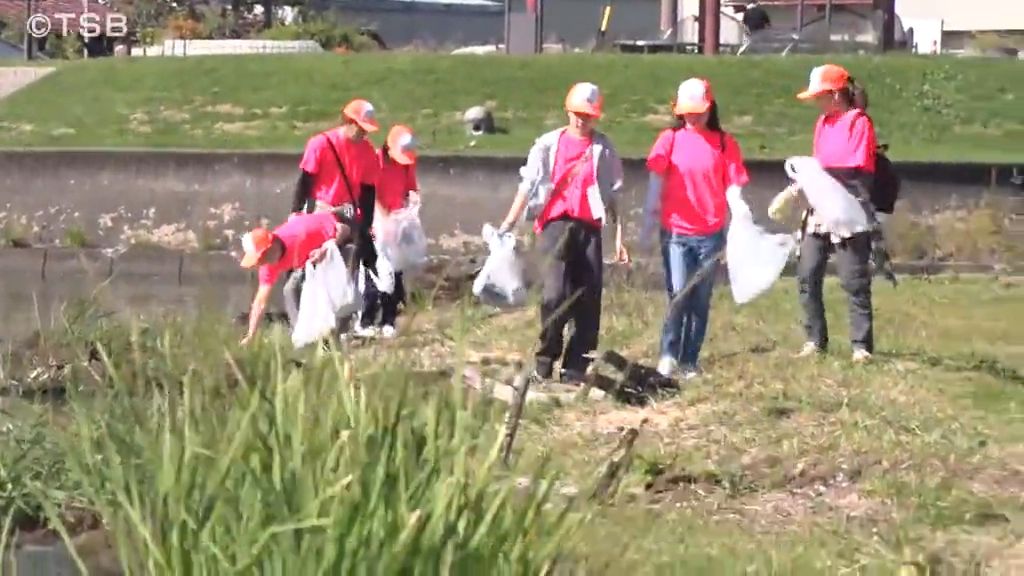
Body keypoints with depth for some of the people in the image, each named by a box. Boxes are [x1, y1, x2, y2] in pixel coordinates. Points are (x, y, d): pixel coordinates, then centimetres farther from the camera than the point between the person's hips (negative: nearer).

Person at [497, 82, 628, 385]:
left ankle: (575, 371, 8)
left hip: (588, 227, 2)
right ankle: (545, 360, -1)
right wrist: (508, 224, -1)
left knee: (588, 302, 0)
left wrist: (618, 237, 6)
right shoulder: (549, 144, 7)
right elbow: (528, 186, 7)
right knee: (555, 293, -17)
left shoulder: (603, 149, 8)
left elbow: (612, 196, 10)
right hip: (556, 223, -2)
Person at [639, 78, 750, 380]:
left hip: (710, 235, 1)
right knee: (679, 295, -11)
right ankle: (668, 355, 2)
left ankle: (690, 361, 16)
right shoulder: (670, 139, 2)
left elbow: (733, 185, 2)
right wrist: (648, 226, 2)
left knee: (701, 301, 6)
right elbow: (655, 186, 3)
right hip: (676, 232, -1)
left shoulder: (724, 143, 4)